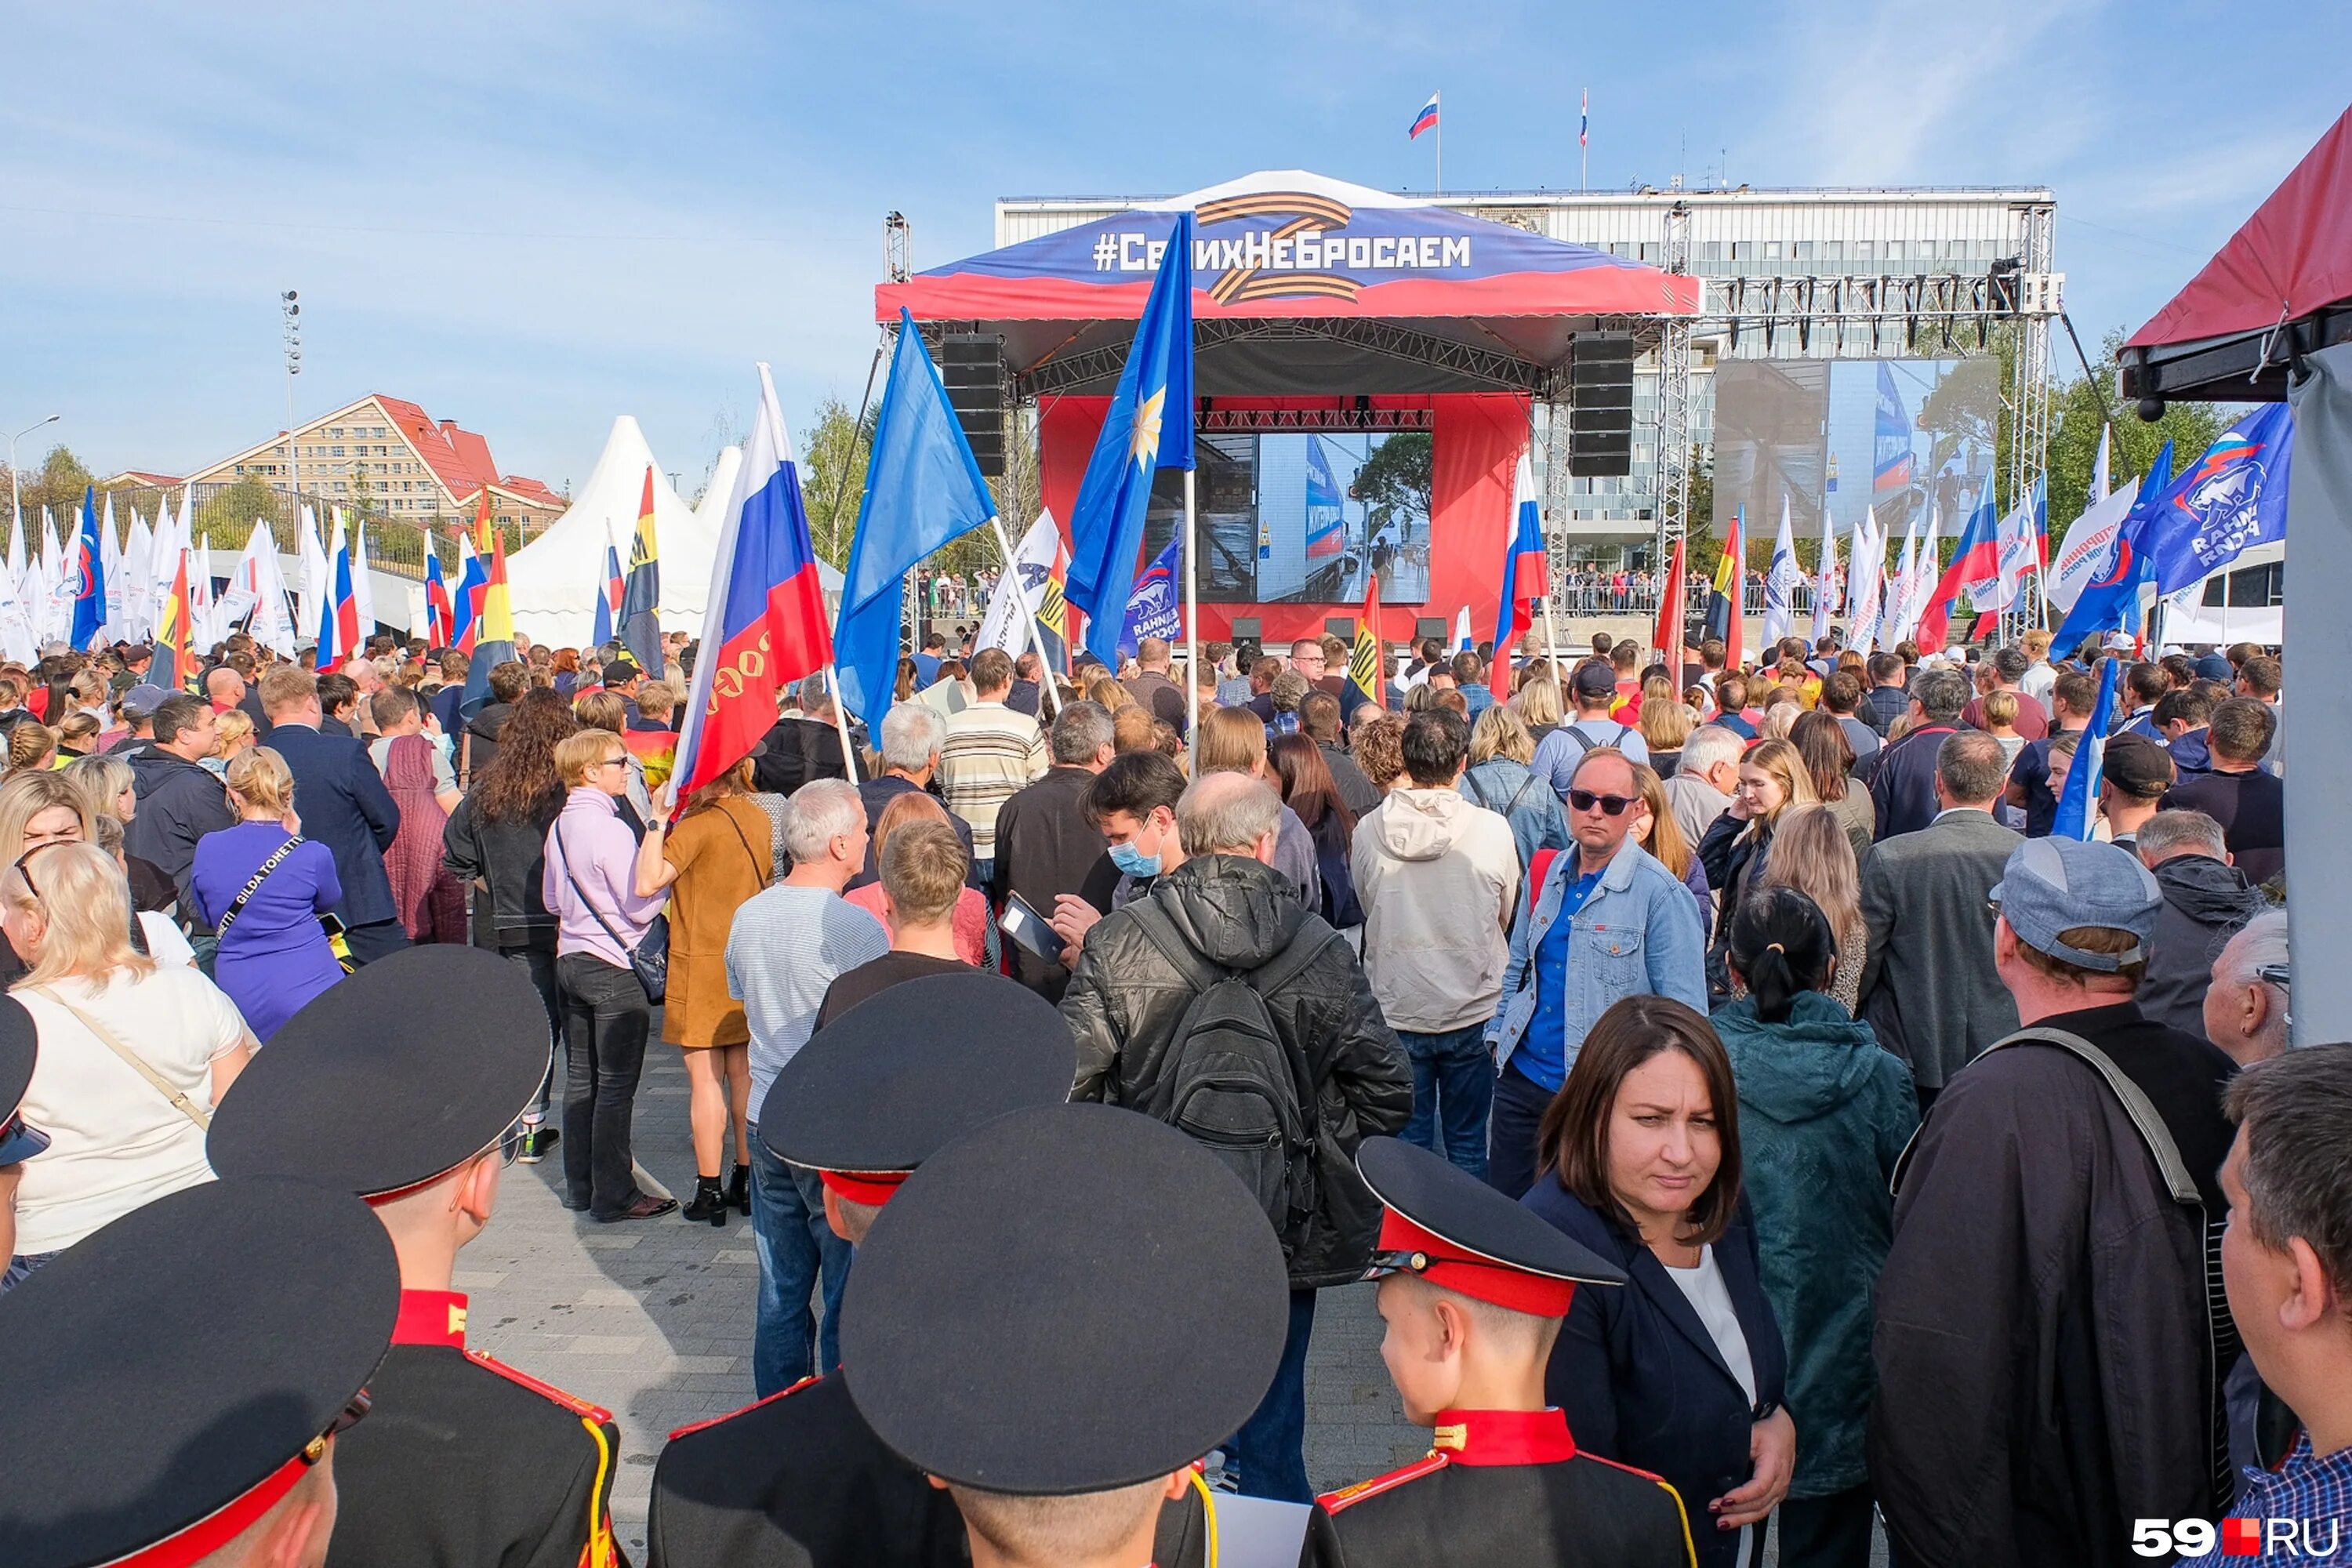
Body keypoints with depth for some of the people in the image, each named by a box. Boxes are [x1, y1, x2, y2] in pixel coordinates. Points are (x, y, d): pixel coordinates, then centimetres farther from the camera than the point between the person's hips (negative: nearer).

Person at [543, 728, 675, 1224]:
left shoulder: (560, 826, 7)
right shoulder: (611, 829, -18)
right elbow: (640, 906, -17)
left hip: (570, 959, 8)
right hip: (613, 968, -8)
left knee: (581, 1079, 15)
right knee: (616, 1086, -1)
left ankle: (579, 1186, 24)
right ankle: (614, 1196, 4)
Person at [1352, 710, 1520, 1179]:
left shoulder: (1368, 830, -9)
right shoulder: (1493, 829, -12)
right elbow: (1505, 916, 3)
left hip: (1397, 1011, 1)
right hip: (1473, 1010, -1)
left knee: (1406, 1142, 13)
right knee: (1468, 1144, 14)